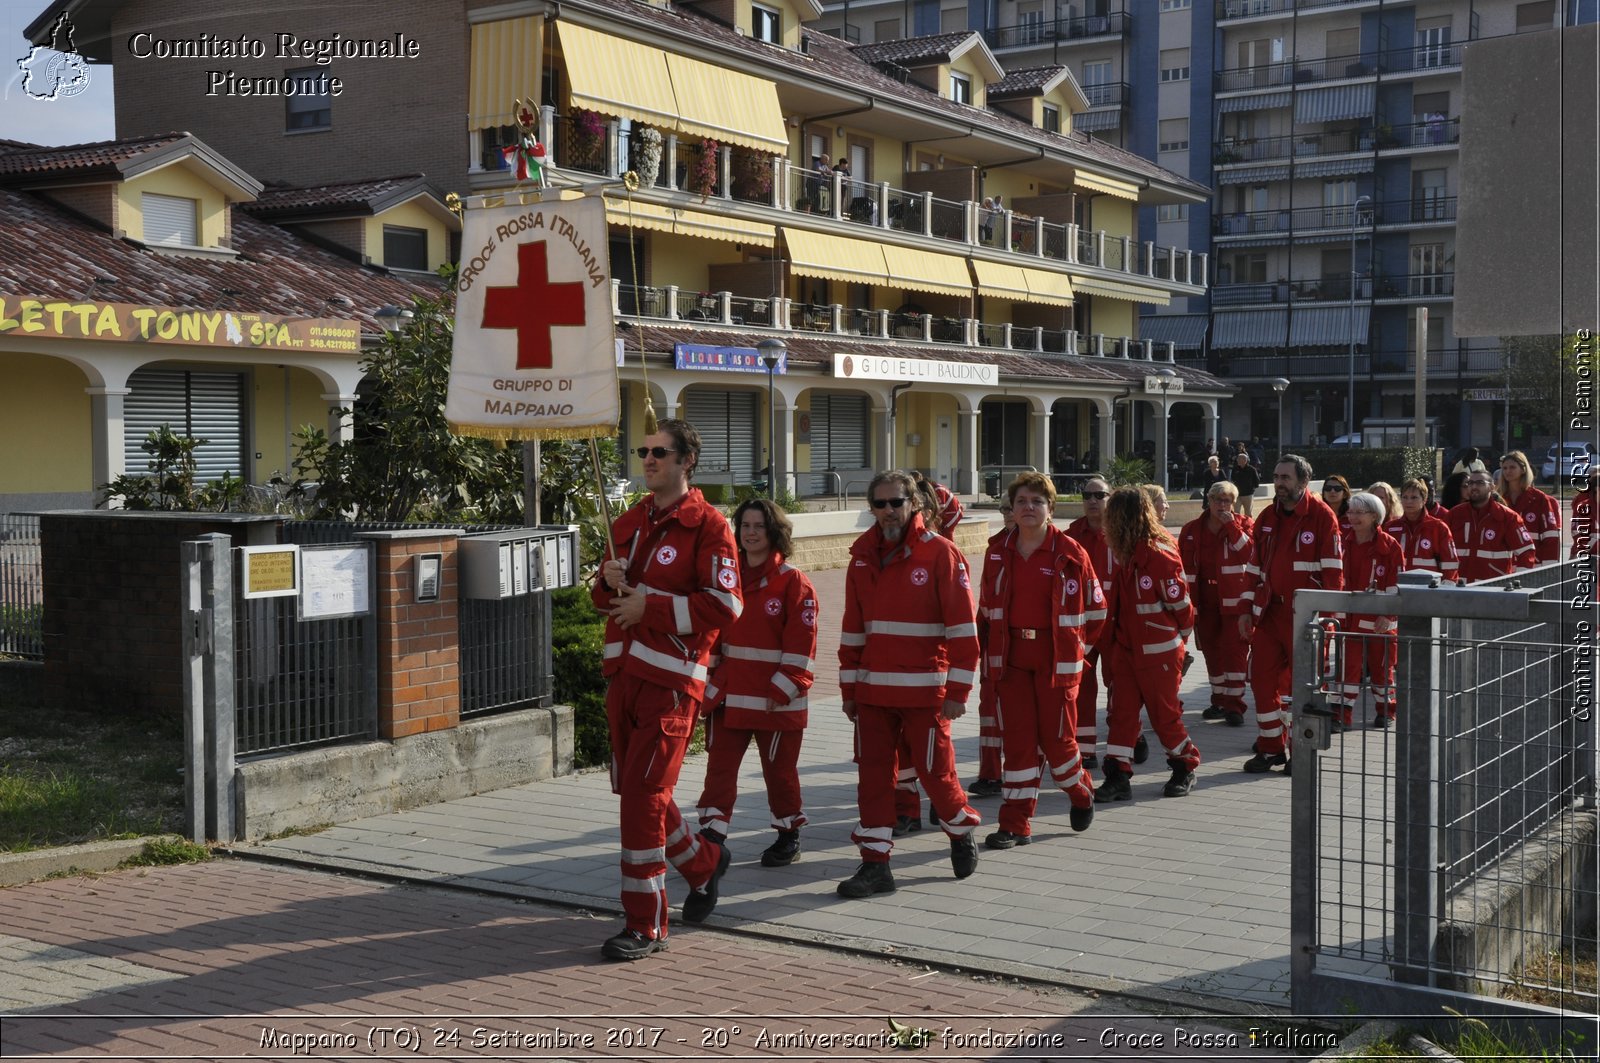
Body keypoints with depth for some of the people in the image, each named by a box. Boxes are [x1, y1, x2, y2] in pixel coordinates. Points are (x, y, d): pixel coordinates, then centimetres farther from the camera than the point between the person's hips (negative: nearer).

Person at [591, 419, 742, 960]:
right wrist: (609, 583, -1)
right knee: (637, 792, 14)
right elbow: (607, 600, 23)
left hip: (670, 679, -8)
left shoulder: (708, 526, -7)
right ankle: (704, 862, 39)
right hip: (623, 673, 8)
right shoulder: (629, 523, 16)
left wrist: (649, 606, -15)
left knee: (642, 796, -10)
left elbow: (724, 606, -15)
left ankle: (645, 925, -1)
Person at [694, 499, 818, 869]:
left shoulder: (793, 582, -7)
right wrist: (710, 682, 7)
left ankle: (789, 836, 24)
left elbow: (801, 644, -9)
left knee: (779, 769, 8)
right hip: (728, 696, 4)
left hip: (775, 699, -4)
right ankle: (712, 838, 4)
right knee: (720, 767, 1)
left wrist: (781, 690, -13)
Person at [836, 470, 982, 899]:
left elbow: (963, 626, -9)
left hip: (925, 690, -5)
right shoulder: (863, 557, 9)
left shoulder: (940, 553, -8)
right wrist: (849, 688, 13)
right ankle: (875, 863, 9)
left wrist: (957, 691, -11)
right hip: (873, 689, 5)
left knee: (935, 770, 2)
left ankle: (962, 833, 30)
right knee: (872, 774, 3)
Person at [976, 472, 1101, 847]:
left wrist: (1078, 644, 5)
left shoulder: (1069, 552, -5)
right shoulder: (997, 551, 6)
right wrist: (989, 646, 10)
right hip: (1010, 657, 3)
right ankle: (1016, 824, 7)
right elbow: (986, 605, 15)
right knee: (1017, 738, 2)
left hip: (1056, 658, -3)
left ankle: (1081, 794, 33)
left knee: (1057, 737, 2)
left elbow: (1095, 607, 3)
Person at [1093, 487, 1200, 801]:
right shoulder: (1127, 555, 8)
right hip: (1126, 648, 7)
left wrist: (1180, 636, 1)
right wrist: (1109, 640, 12)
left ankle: (1185, 768, 25)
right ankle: (1118, 777, 7)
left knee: (1165, 714, 5)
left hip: (1159, 651, -7)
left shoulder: (1160, 554, -19)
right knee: (1121, 712, 4)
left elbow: (1180, 603, -13)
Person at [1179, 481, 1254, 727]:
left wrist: (1231, 526, -18)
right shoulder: (1192, 530, 6)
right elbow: (1186, 569, 5)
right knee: (1211, 651, 11)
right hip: (1205, 602, 4)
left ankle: (1234, 704, -3)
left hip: (1234, 600, -3)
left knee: (1235, 650, -7)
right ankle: (1220, 701, 25)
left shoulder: (1243, 524, 0)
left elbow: (1249, 554, -17)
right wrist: (1187, 602, 1)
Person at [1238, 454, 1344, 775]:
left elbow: (1333, 570, -8)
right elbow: (1254, 567, 16)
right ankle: (1270, 748, 15)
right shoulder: (1267, 518, 11)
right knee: (1262, 679, 4)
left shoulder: (1322, 516, -6)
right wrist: (1247, 610, 11)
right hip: (1268, 613, 5)